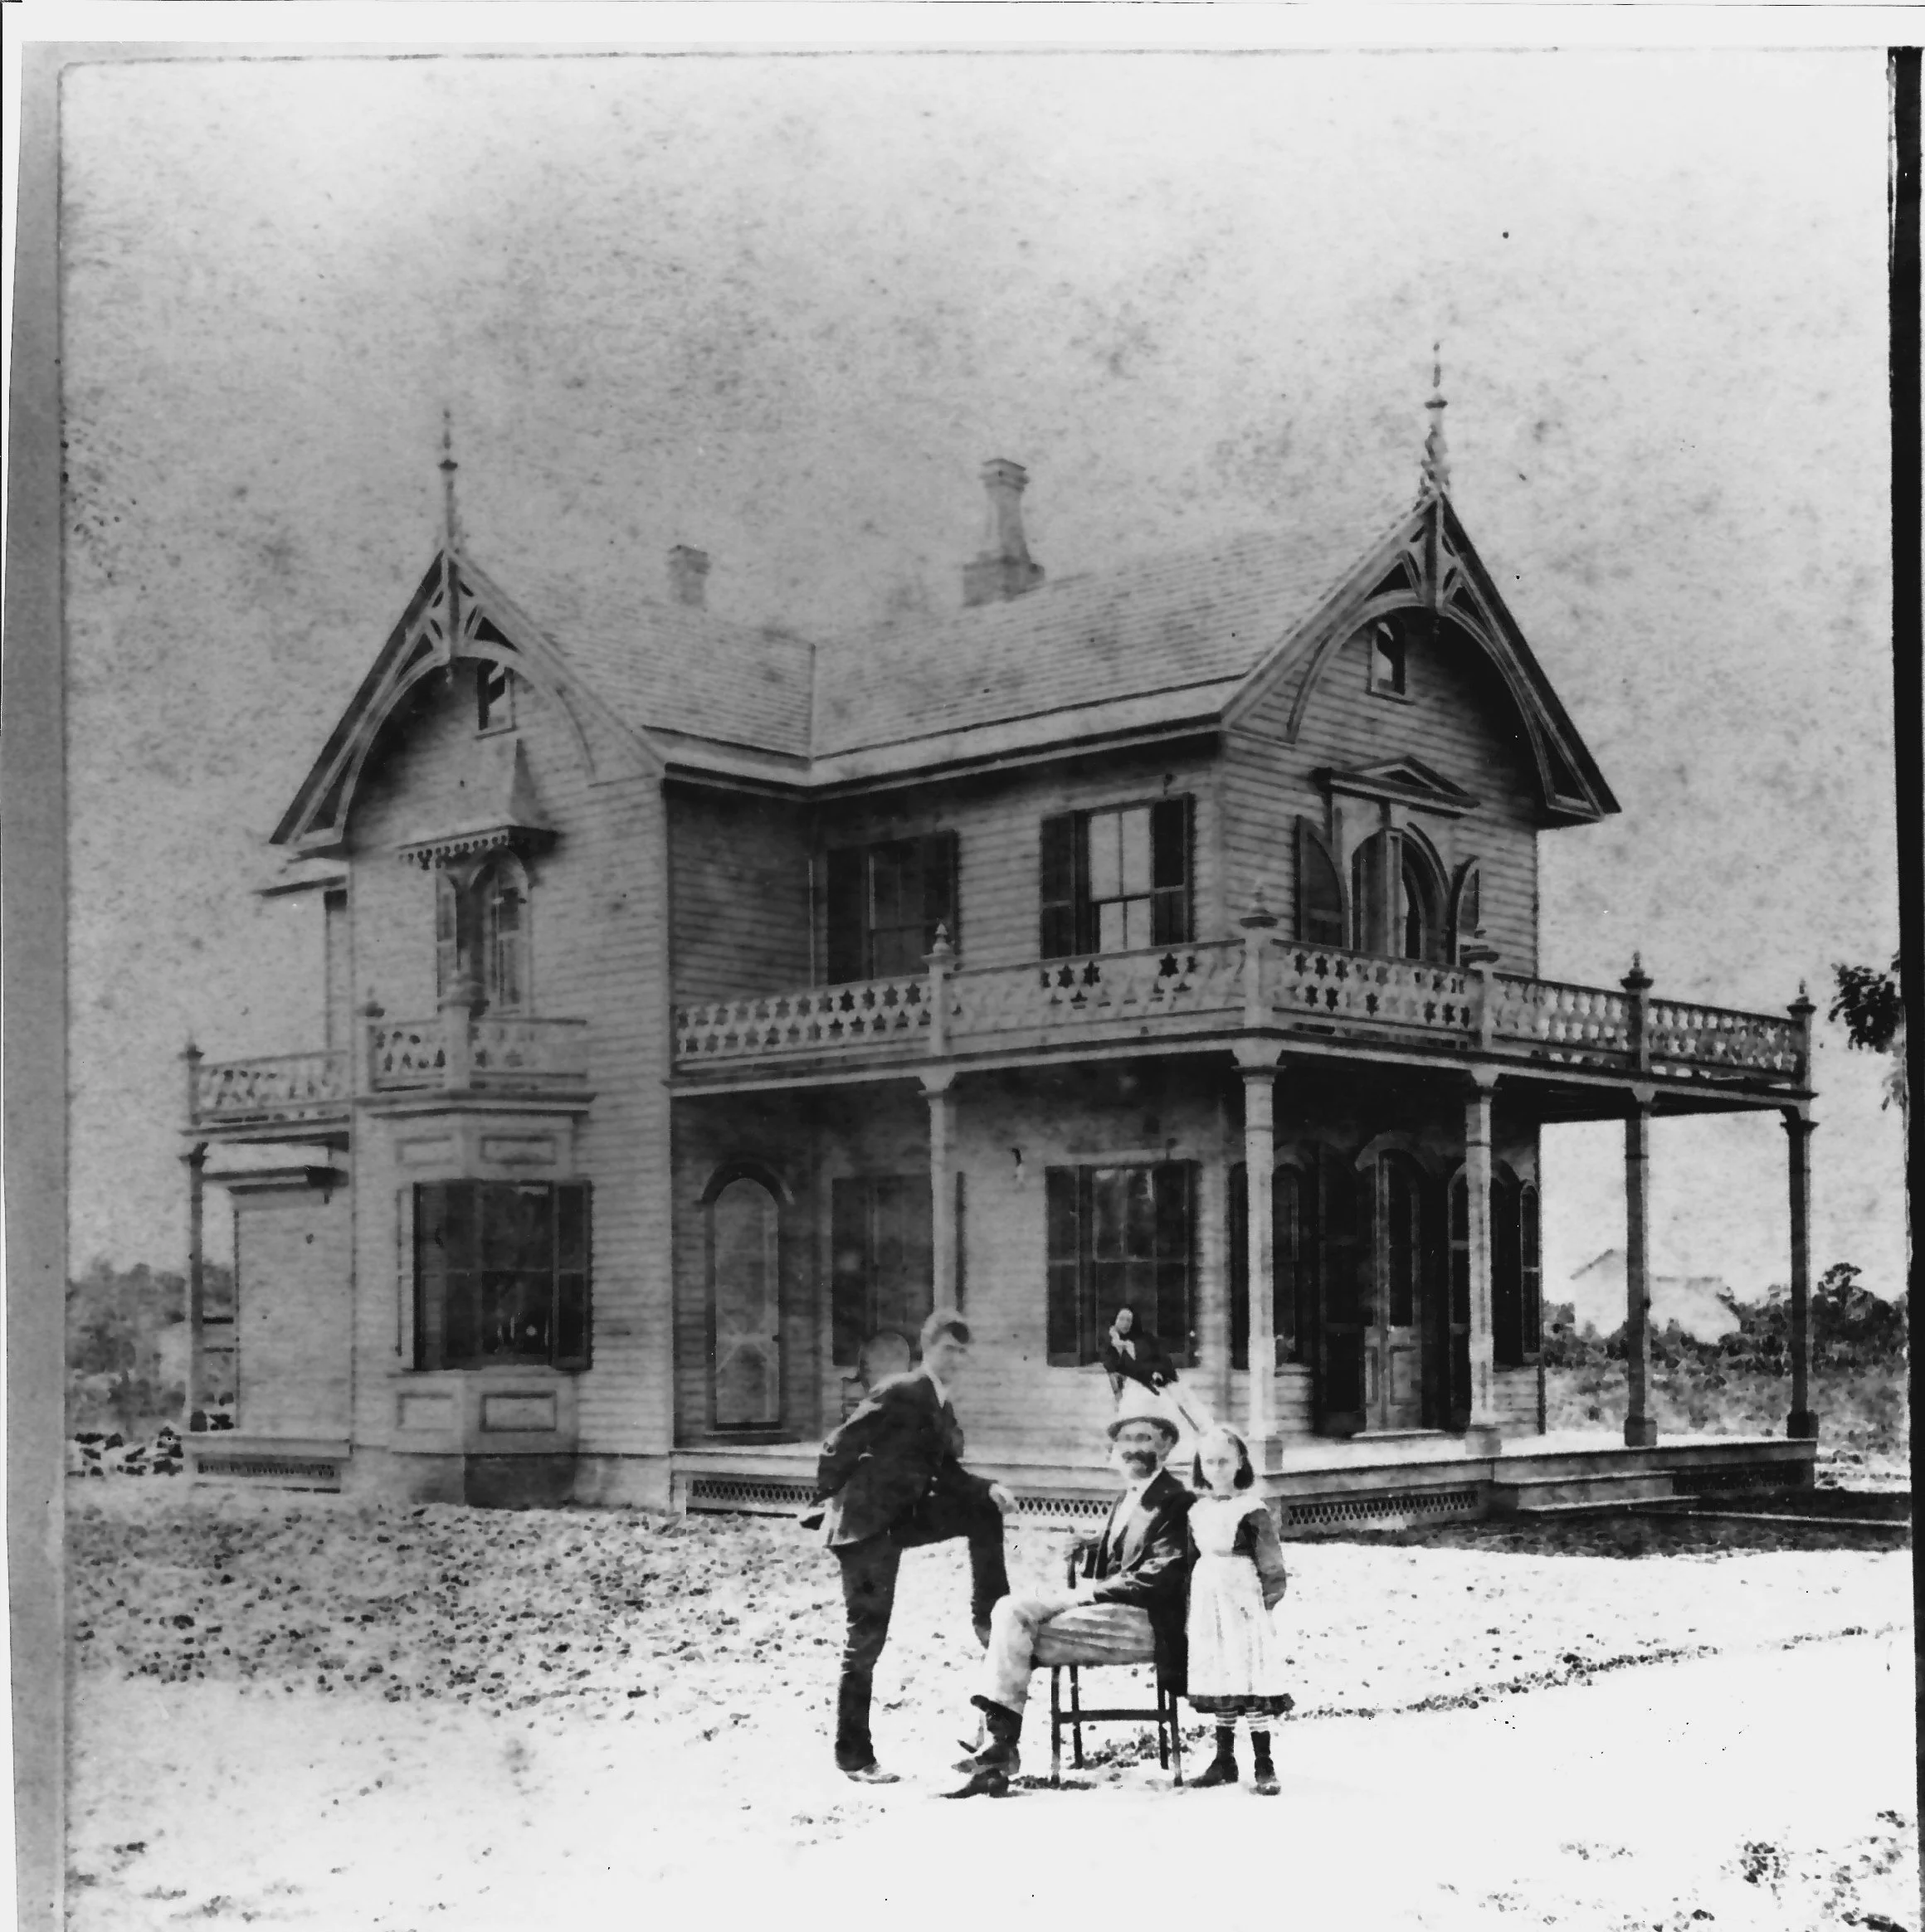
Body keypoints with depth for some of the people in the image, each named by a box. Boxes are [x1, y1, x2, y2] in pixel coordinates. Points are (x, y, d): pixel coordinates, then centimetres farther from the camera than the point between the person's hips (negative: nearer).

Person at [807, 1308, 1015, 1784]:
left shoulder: (941, 1410, 12)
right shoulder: (900, 1394, -13)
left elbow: (946, 1476, 15)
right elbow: (839, 1446, -13)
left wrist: (988, 1489, -1)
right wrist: (829, 1503, -13)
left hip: (905, 1517, 8)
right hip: (866, 1525, -8)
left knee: (983, 1511, -3)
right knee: (865, 1639, -3)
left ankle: (989, 1620, 5)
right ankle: (854, 1755, 7)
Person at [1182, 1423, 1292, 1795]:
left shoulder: (1252, 1510, -7)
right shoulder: (1197, 1512, 10)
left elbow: (1271, 1566, -6)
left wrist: (1267, 1603, -12)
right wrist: (1188, 1611, 13)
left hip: (1243, 1606, -6)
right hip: (1209, 1605, 6)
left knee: (1253, 1683, -6)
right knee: (1218, 1683, 11)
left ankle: (1263, 1767, -1)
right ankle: (1224, 1760, 21)